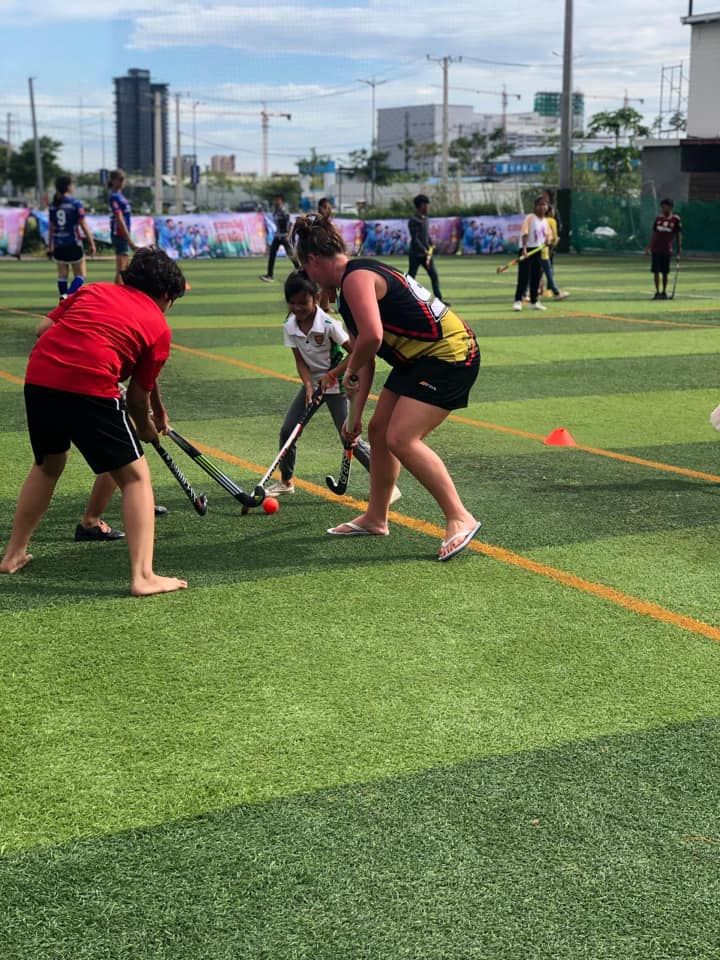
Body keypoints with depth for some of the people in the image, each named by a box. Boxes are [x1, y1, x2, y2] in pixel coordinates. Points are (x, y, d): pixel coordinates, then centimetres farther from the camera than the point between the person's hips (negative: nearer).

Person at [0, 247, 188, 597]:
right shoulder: (158, 326, 13)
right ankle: (143, 576, -2)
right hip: (91, 388, -5)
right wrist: (147, 429, 30)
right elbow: (138, 396, 13)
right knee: (135, 476, 6)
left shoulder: (93, 290, 24)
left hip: (38, 375, 6)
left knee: (48, 464, 29)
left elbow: (44, 328, 17)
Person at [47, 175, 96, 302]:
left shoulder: (53, 205, 4)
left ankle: (63, 296, 10)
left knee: (62, 275, 14)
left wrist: (49, 246, 17)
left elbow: (51, 227, 9)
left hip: (58, 246, 4)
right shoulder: (76, 203, -9)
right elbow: (83, 225, -9)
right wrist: (92, 243, -4)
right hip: (73, 244, -4)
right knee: (80, 275, 4)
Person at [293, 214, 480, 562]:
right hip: (418, 359, 11)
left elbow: (372, 337, -32)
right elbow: (365, 356, 20)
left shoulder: (356, 278, -17)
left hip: (450, 355, -11)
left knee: (401, 439, -17)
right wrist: (355, 413, 22)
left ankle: (460, 519, -9)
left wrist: (350, 372, -12)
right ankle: (376, 519, 29)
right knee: (379, 431, 15)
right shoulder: (357, 277, 15)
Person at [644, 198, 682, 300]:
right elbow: (654, 233, 13)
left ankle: (664, 292, 16)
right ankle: (657, 292, 5)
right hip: (655, 249, 2)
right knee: (656, 271, 0)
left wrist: (679, 248, -2)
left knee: (664, 272, 4)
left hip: (667, 249, -2)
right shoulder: (658, 217, 8)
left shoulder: (676, 219, -1)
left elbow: (678, 235, 3)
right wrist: (649, 246, 8)